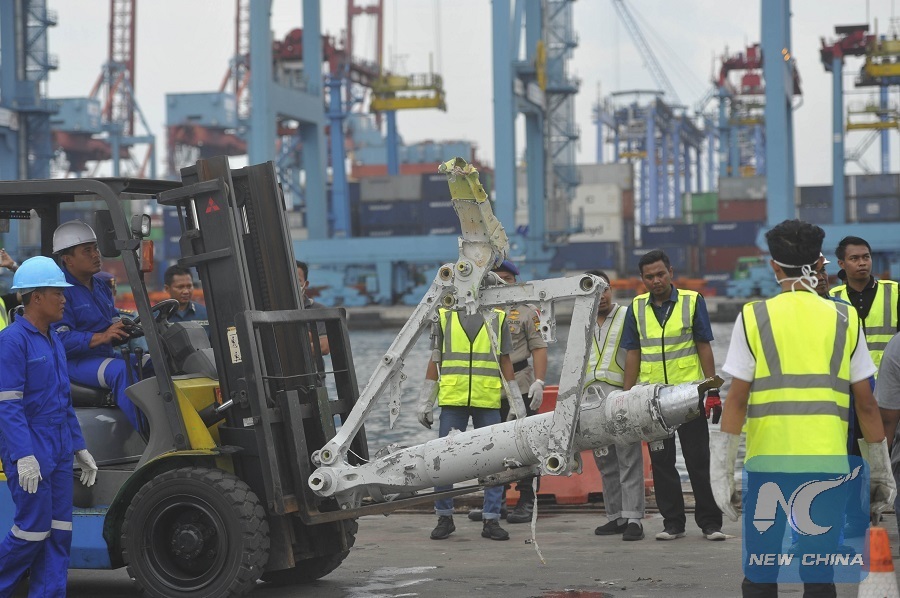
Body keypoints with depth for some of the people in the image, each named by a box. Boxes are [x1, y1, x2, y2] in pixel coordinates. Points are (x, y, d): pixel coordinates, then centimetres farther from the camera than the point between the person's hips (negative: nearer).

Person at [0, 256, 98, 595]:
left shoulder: (53, 341, 15)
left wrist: (79, 448, 18)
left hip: (59, 453, 8)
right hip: (30, 454, -8)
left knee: (59, 533, 5)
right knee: (32, 530, -5)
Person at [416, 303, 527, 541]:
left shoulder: (498, 317, 10)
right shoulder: (444, 316, 9)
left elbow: (505, 361, 13)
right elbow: (435, 360, 11)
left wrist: (516, 401, 9)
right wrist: (425, 401, 8)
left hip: (488, 402, 0)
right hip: (452, 399, 0)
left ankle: (491, 519, 7)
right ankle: (444, 517, 13)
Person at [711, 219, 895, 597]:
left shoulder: (754, 317, 0)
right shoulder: (844, 319, 4)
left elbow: (737, 399, -3)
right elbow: (866, 403, 4)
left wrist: (721, 467, 1)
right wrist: (881, 470, 12)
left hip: (768, 460, -1)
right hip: (827, 462, 1)